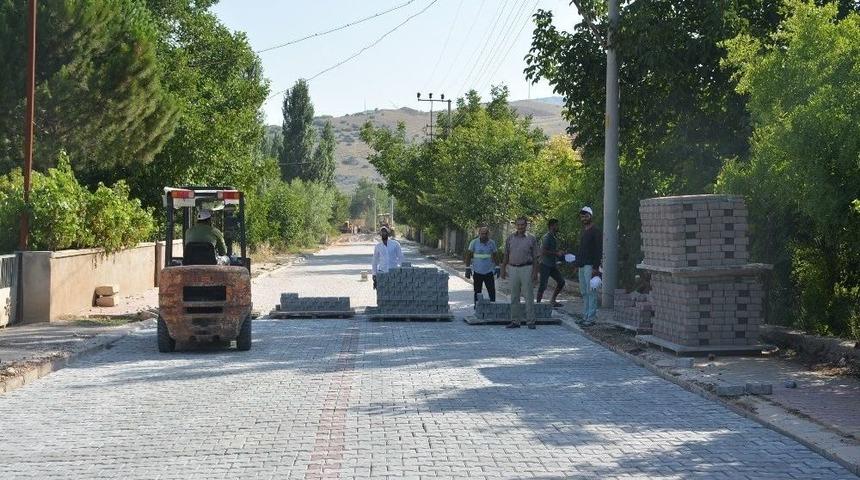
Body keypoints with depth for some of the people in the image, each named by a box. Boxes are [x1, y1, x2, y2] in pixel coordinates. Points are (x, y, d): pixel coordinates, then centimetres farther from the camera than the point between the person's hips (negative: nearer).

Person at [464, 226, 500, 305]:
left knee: (492, 291, -4)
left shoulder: (492, 243, 2)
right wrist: (468, 268, -5)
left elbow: (495, 256, 10)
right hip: (477, 272, -1)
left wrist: (497, 268, 6)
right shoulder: (474, 242, -4)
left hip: (489, 272, 1)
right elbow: (468, 255, -1)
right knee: (477, 292, 6)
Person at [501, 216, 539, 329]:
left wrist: (535, 272, -5)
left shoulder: (531, 238, 1)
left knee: (529, 296, -3)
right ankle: (515, 321, 13)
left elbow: (535, 257, 1)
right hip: (513, 269, 3)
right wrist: (503, 269, 8)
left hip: (527, 269, -3)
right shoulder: (510, 238, 8)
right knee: (514, 296, 7)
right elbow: (506, 255, 12)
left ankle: (531, 321, 1)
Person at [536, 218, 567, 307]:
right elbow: (543, 251, -24)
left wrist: (559, 252, 9)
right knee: (543, 286, -5)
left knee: (561, 281, 9)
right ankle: (538, 302, 3)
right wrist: (556, 253, -20)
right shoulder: (547, 237, -15)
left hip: (553, 265, 9)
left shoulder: (554, 237, 14)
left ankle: (553, 300, 19)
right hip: (545, 264, -9)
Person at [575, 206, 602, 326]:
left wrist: (595, 267, -19)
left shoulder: (596, 232, -7)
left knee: (591, 292, -8)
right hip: (582, 266, 9)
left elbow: (599, 251, -13)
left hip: (590, 266, -9)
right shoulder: (584, 232, 20)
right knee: (584, 292, 10)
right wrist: (577, 263, 17)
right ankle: (585, 316, 14)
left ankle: (591, 318, -8)